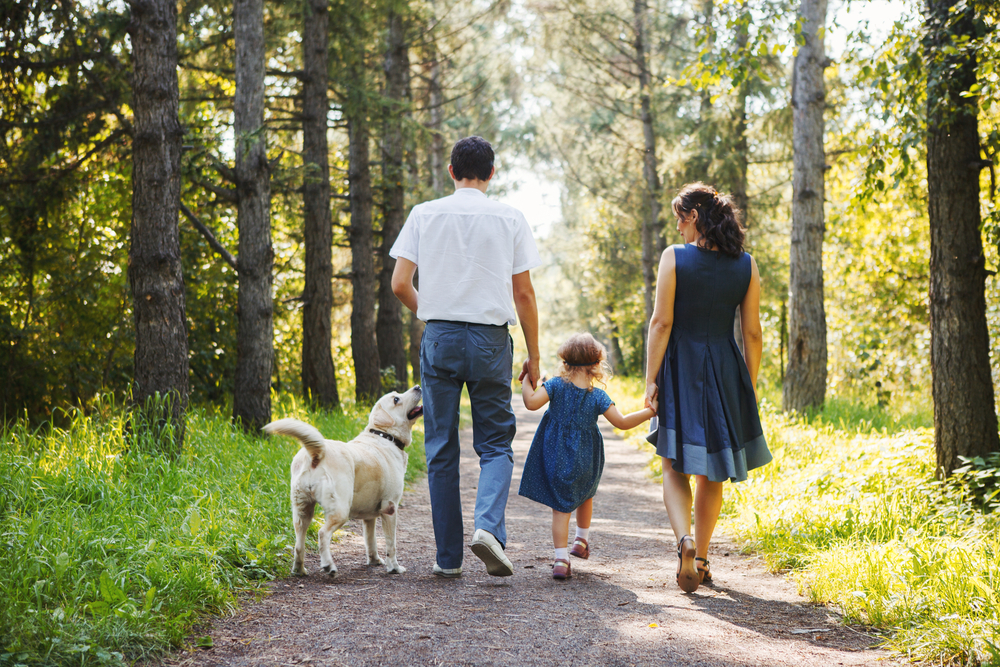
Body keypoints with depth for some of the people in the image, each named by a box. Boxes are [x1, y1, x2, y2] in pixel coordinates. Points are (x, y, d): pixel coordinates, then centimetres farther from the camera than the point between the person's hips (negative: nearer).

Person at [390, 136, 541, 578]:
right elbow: (524, 294, 2)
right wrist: (533, 356, 10)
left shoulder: (425, 215, 3)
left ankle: (448, 556, 11)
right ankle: (489, 527, -17)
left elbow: (400, 284, 0)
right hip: (491, 341, -1)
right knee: (495, 444, 8)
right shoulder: (509, 219, 2)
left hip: (439, 339, 1)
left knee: (441, 449, 8)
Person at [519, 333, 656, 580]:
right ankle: (582, 540, 44)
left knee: (561, 506, 2)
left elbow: (531, 402, -18)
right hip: (584, 461, 1)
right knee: (585, 496, 30)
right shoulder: (598, 397, -8)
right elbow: (622, 422, -10)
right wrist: (650, 411, 0)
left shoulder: (556, 385, -9)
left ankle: (561, 558, -9)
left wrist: (526, 380, -3)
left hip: (555, 459, -1)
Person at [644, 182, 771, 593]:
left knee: (676, 467, 7)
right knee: (711, 471, 15)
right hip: (725, 372, 3)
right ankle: (700, 559, 21)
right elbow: (752, 333, 3)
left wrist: (651, 378, -5)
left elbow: (661, 322, -10)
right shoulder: (746, 266, 2)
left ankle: (684, 539, -18)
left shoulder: (674, 258, -7)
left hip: (680, 371, -3)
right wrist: (750, 387, 11)